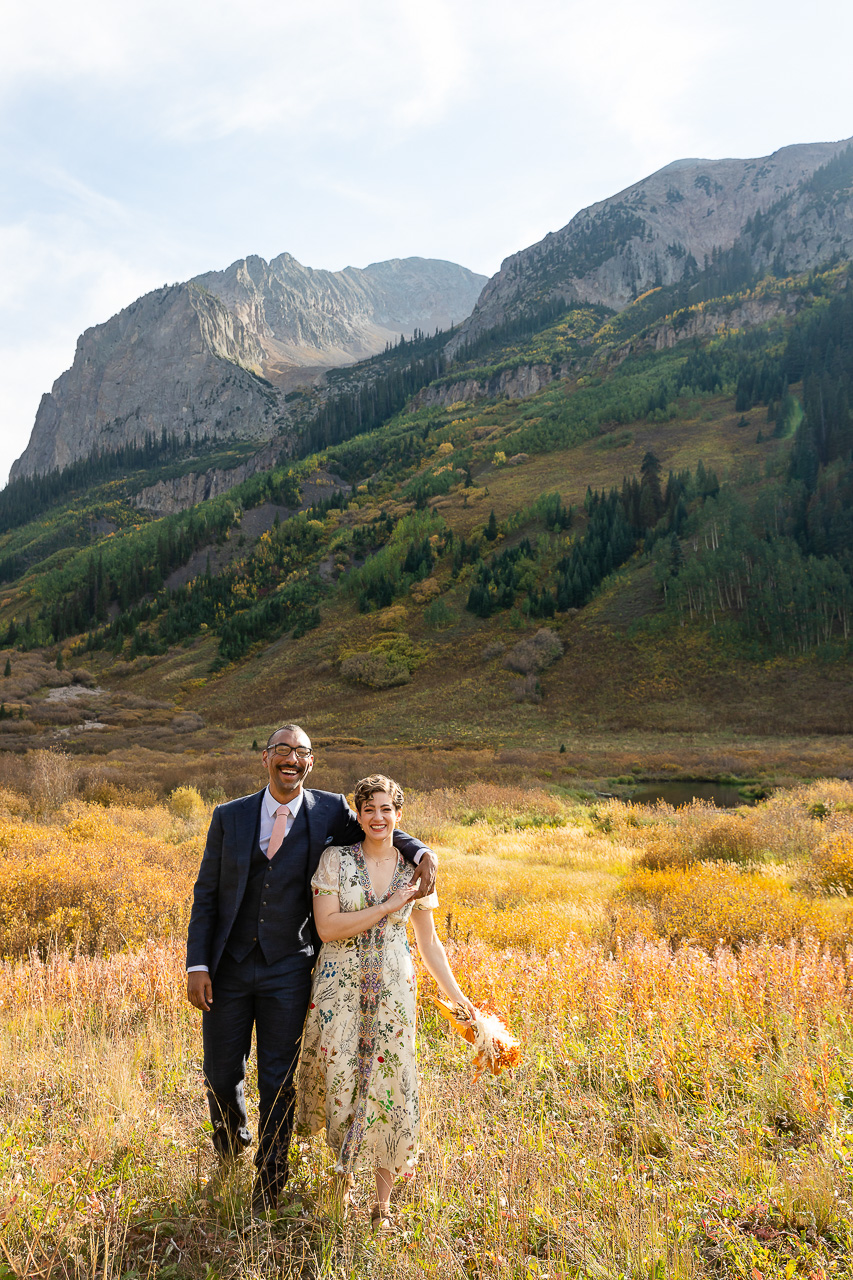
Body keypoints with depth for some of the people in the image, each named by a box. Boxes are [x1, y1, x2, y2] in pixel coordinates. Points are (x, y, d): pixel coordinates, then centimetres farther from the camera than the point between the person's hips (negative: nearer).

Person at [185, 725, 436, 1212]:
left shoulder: (330, 812, -4)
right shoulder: (229, 816, -1)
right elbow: (206, 893, 1)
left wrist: (422, 852, -10)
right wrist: (198, 965, -5)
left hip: (288, 971, -1)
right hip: (230, 966, 1)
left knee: (279, 1083, 6)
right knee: (221, 1076, 13)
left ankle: (269, 1188, 31)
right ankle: (231, 1143, 48)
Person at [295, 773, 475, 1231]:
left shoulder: (414, 869, 3)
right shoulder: (336, 858, -4)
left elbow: (428, 942, 10)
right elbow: (327, 927, -13)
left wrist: (458, 996, 7)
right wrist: (387, 906, -16)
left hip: (392, 990, 2)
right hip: (339, 986, -1)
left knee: (389, 1088, 2)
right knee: (341, 1081, 2)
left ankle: (382, 1204, 21)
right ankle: (344, 1171, 34)